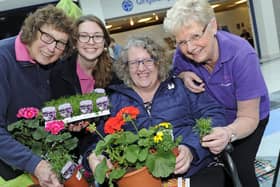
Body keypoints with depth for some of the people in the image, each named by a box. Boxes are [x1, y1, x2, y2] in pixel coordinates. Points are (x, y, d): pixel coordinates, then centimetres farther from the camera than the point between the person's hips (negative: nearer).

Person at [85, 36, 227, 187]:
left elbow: (214, 114, 4)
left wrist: (192, 148, -14)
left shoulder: (181, 86, 13)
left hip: (193, 170, -1)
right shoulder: (116, 99, 17)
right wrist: (93, 155, -11)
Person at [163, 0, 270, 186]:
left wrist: (229, 133, -52)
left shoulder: (242, 55, -34)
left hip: (249, 118, -3)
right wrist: (184, 75, -22)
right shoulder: (182, 54, -21)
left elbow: (248, 118, -30)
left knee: (240, 168, -18)